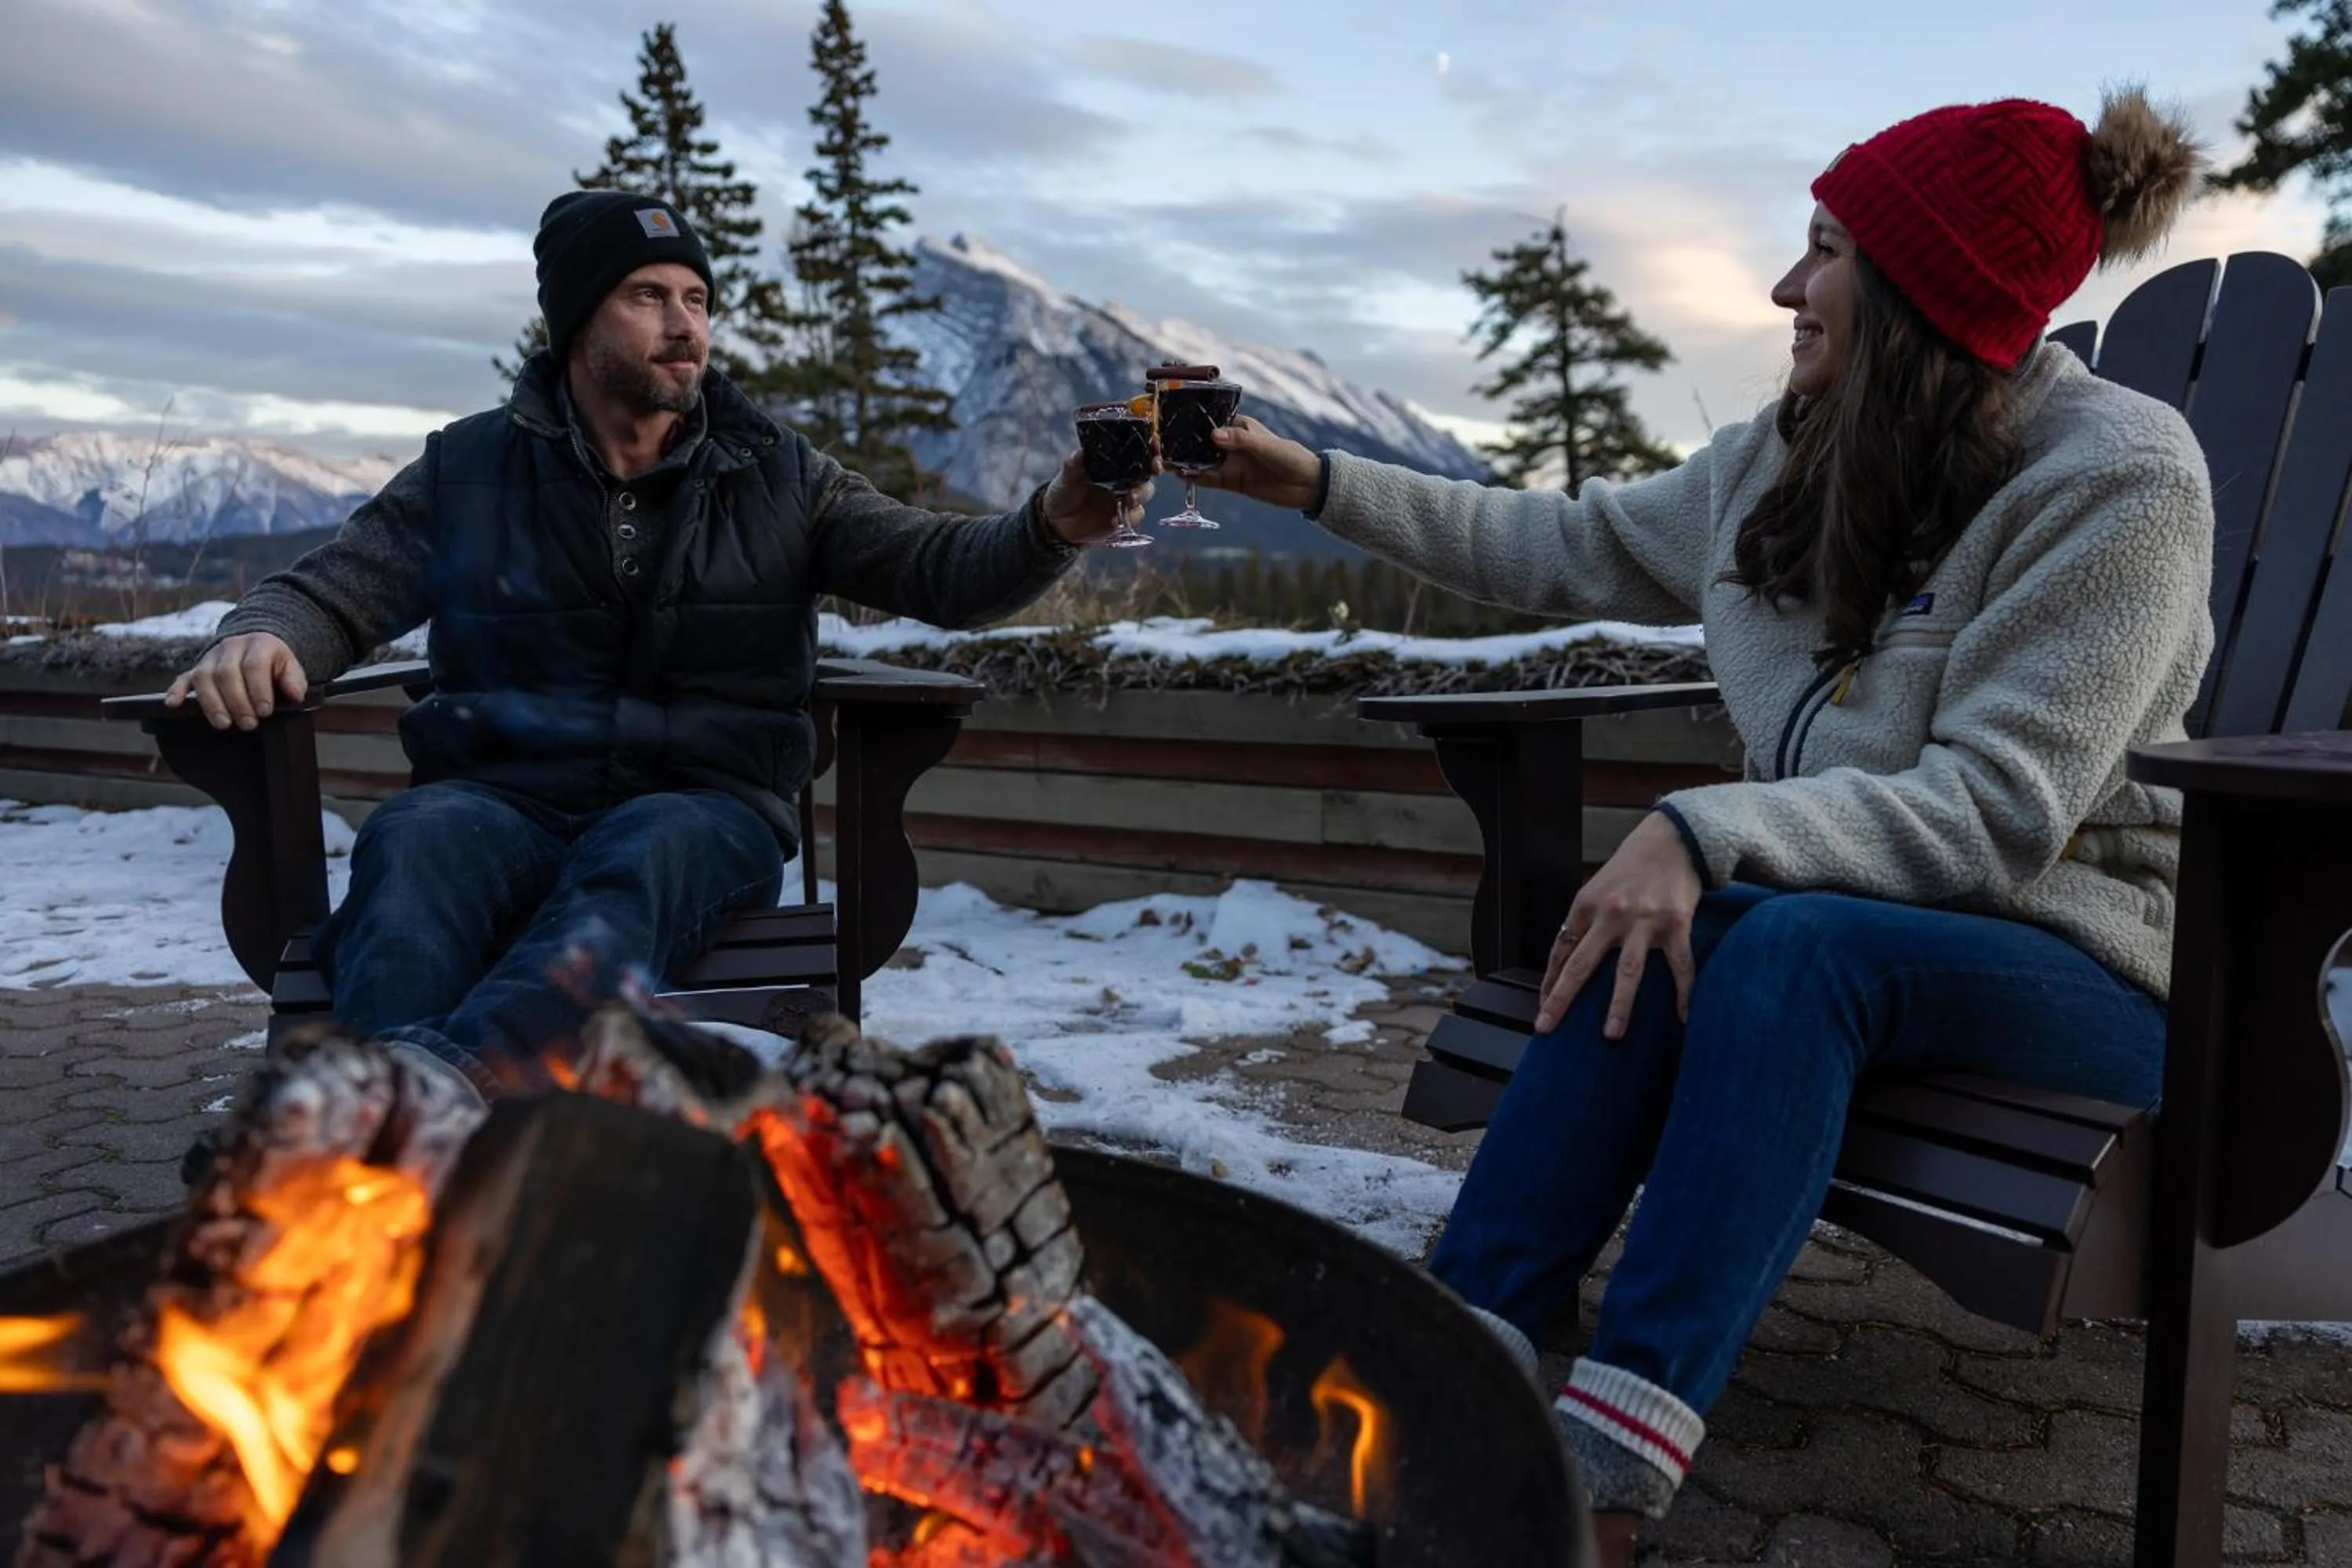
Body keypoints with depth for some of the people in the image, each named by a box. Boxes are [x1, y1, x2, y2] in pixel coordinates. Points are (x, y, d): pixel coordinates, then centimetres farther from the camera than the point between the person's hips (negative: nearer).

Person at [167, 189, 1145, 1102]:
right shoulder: (467, 471, 13)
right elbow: (331, 592, 13)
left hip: (702, 809, -1)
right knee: (414, 837, -33)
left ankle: (440, 1083, -62)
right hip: (504, 800, 1)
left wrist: (1057, 522, -17)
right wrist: (259, 637, -12)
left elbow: (945, 570, 5)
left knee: (646, 849, -37)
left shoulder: (776, 478, 13)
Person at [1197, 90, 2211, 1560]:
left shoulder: (2121, 475, -15)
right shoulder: (1796, 457, 4)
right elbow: (1575, 547, 15)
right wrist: (1318, 480, 13)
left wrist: (1707, 831, -35)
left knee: (1788, 938, -35)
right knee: (1660, 931, -28)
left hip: (2082, 958, -5)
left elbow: (2002, 808, -23)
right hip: (1847, 906, 5)